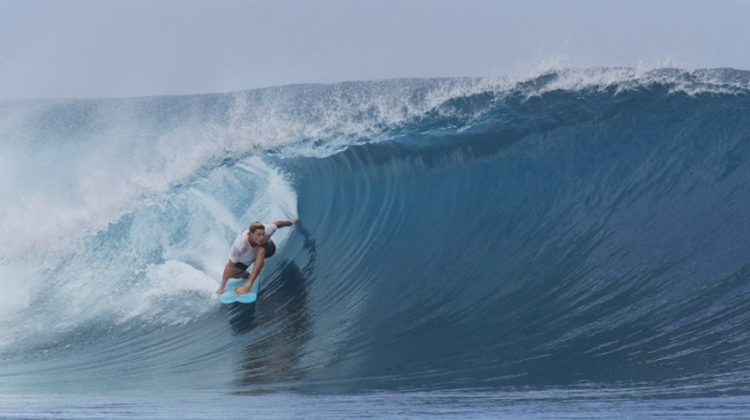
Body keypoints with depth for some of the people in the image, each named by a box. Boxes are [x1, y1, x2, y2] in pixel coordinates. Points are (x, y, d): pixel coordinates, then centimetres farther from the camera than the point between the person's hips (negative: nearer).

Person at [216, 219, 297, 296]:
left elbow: (276, 224, -17)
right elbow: (230, 265, -38)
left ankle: (248, 285, -38)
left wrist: (290, 222, 5)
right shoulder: (240, 245, -43)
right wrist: (222, 288, -38)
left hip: (267, 249, -1)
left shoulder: (267, 231, -40)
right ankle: (247, 275, 35)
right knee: (233, 274, -3)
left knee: (261, 250, -35)